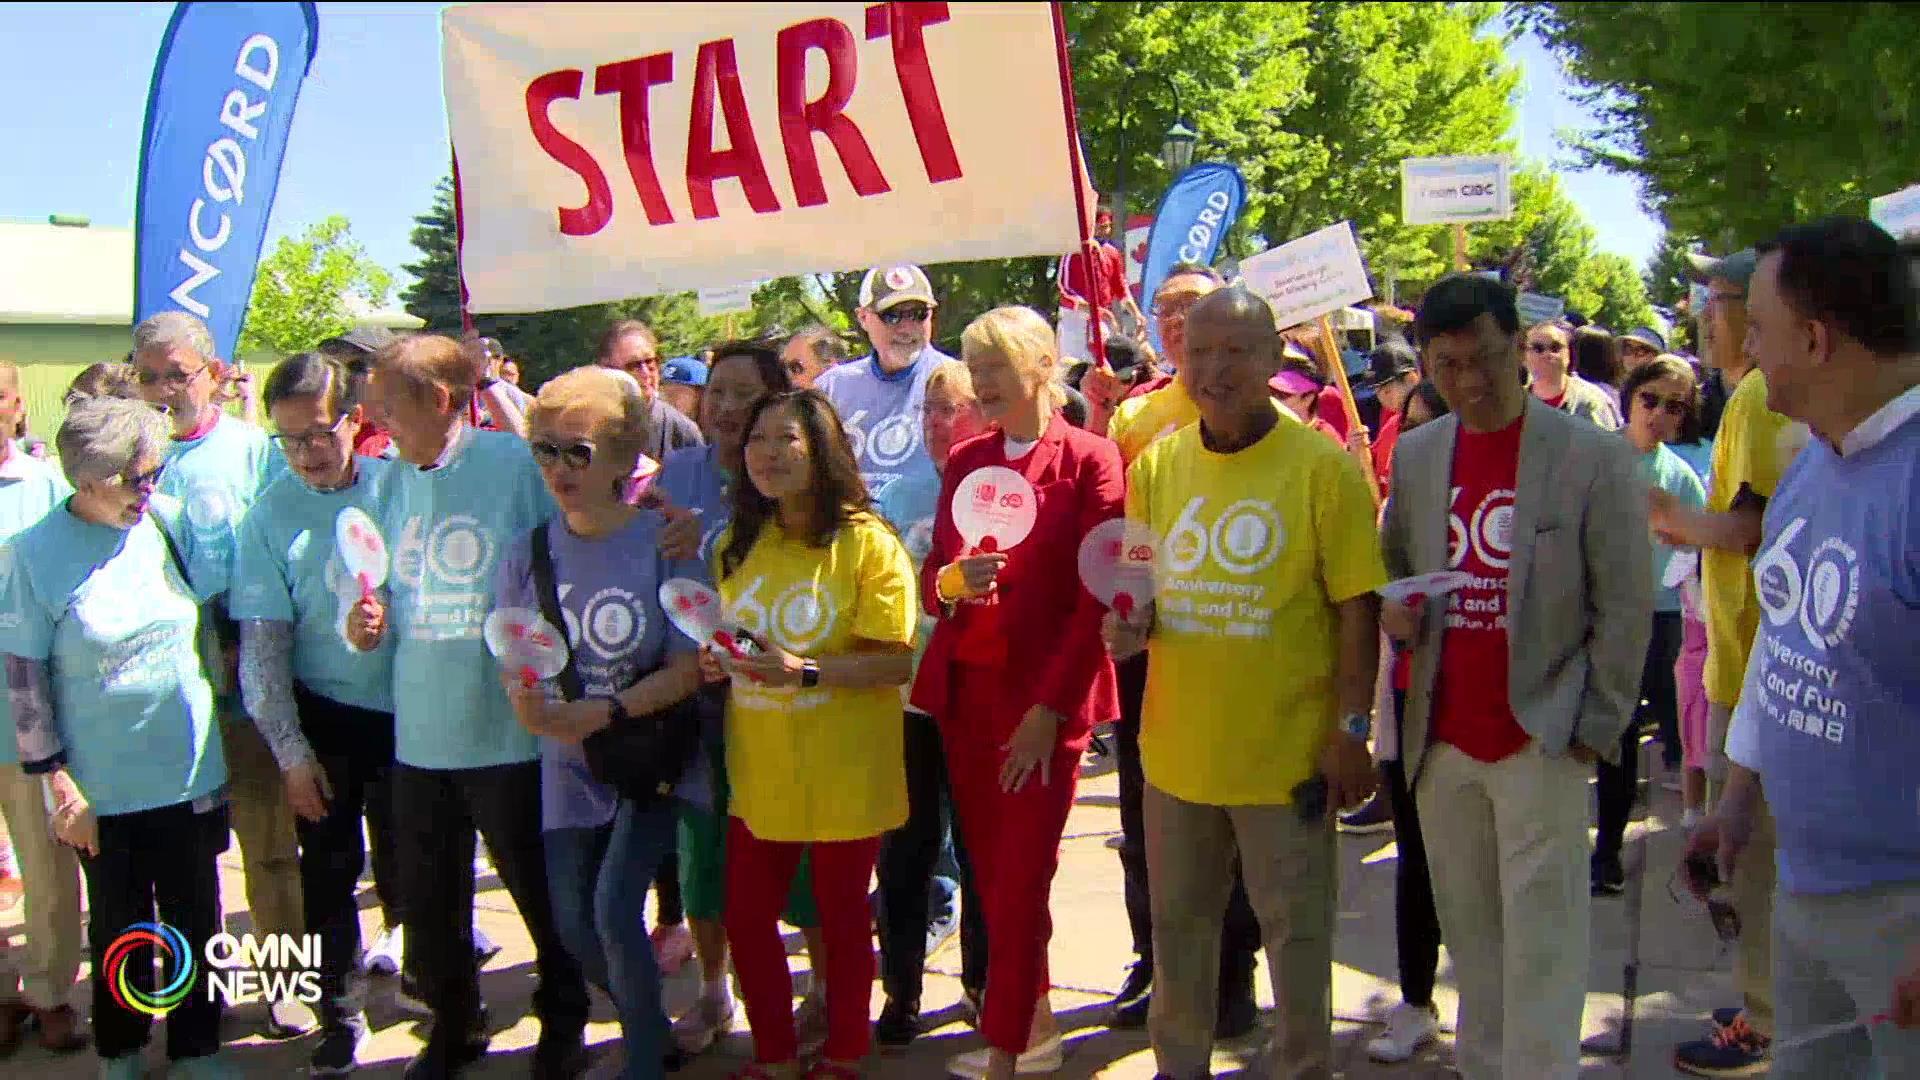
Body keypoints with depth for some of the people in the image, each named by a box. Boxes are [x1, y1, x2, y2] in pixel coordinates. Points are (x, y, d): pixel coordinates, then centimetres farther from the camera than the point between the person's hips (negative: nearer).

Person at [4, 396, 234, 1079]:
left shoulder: (170, 521, -4)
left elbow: (212, 616, 12)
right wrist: (58, 784, -9)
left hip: (190, 773, 3)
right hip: (103, 789, -2)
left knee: (195, 919, 12)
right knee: (119, 924, 14)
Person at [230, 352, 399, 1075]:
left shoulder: (399, 485, -8)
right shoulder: (271, 514, -8)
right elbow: (262, 645, -7)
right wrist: (291, 753, -8)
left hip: (406, 708, 0)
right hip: (324, 715, 0)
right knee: (330, 868, 8)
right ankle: (339, 1015, 25)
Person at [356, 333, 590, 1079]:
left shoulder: (517, 465, -11)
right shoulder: (397, 478, 7)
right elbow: (399, 595, 15)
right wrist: (373, 620, -6)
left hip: (508, 731, -5)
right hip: (420, 731, 5)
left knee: (540, 892, 12)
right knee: (427, 902, 16)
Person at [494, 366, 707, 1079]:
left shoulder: (662, 544, -13)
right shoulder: (529, 554, -2)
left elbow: (687, 669, -13)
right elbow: (511, 665, 1)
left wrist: (603, 713, -24)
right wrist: (531, 704, -21)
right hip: (569, 764, 4)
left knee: (614, 907, -16)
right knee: (572, 924, 7)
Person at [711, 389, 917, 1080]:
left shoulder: (867, 543, -12)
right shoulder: (735, 546, 6)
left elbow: (896, 662, -17)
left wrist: (805, 671, -28)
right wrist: (716, 661, -4)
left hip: (842, 771, -5)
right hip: (757, 769, 5)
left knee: (842, 918, 11)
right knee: (746, 917, 9)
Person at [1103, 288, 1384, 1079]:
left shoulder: (1323, 467, -11)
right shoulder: (1153, 466, 2)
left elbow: (1356, 608, -9)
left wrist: (1351, 730, -12)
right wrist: (1131, 624, -9)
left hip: (1288, 750, -4)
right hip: (1177, 746, 4)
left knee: (1296, 929, 12)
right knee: (1178, 921, 19)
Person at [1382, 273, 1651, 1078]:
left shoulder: (1593, 457, -6)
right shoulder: (1415, 455, 8)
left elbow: (1625, 607, -5)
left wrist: (1597, 726, -9)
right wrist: (1394, 612, -5)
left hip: (1539, 739, -4)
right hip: (1442, 738, 5)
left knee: (1539, 943, -1)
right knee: (1468, 931, 14)